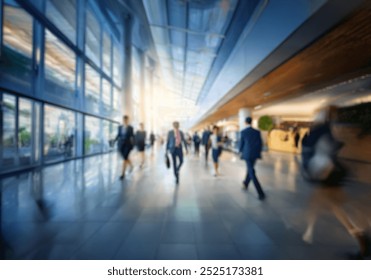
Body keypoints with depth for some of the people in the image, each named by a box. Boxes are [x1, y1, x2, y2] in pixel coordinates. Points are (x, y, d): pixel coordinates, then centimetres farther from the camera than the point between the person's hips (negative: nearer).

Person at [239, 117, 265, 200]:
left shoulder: (243, 132, -8)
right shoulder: (257, 132, 1)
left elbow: (241, 143, -2)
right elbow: (260, 143, 3)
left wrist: (240, 152, 16)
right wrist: (259, 152, 16)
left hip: (247, 154, -4)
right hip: (255, 154, 5)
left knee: (252, 173, -4)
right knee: (250, 169, 25)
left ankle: (261, 193, -10)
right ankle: (246, 184, 44)